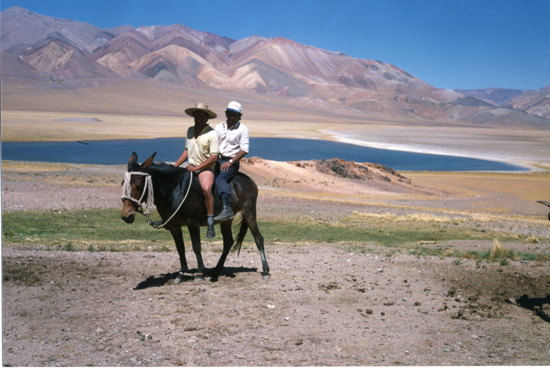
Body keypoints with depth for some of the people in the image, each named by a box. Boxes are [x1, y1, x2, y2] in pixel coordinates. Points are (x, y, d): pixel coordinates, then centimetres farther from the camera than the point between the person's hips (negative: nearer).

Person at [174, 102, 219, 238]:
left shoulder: (212, 134, -11)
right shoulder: (190, 130, 10)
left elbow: (214, 157, -15)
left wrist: (196, 168, -18)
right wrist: (175, 166, 9)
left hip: (206, 168, -7)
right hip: (191, 168, 7)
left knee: (206, 189, -33)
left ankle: (210, 223, -28)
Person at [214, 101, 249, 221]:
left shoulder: (242, 129, 1)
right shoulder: (219, 127, 16)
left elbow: (244, 150, -7)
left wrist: (230, 162, -15)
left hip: (232, 162, -6)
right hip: (217, 160, 6)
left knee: (220, 179, -31)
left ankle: (227, 209, -38)